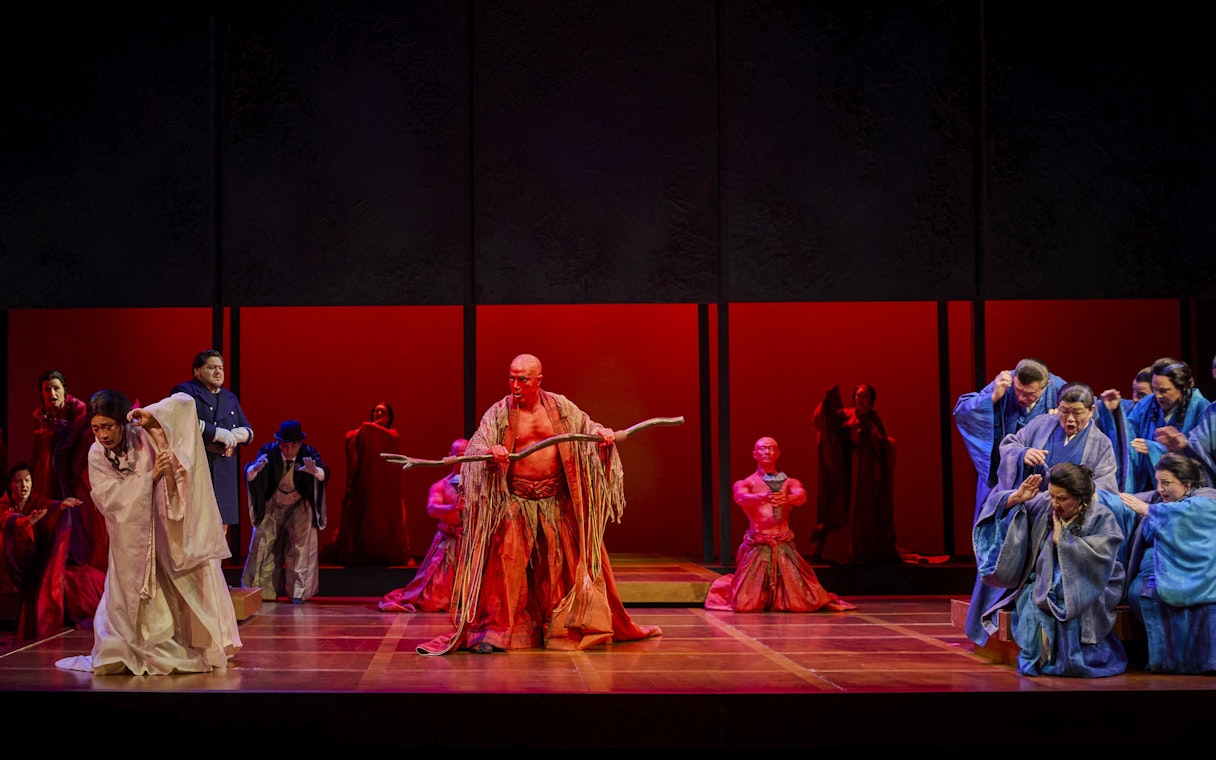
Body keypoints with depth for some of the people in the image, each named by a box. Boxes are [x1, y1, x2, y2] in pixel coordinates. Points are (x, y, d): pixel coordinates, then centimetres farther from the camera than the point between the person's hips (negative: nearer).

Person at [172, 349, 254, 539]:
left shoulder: (230, 398, 23)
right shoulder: (185, 392, 1)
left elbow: (248, 431, 19)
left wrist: (233, 436, -5)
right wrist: (219, 433, -15)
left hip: (225, 472, 7)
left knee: (221, 527, 5)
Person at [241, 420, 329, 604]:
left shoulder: (308, 453, -18)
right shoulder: (269, 451, -18)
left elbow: (324, 473, -31)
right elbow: (248, 475, -26)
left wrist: (315, 470, -54)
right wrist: (256, 468, -50)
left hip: (299, 505, -1)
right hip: (272, 506, 1)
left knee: (301, 543, -13)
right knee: (263, 540, -5)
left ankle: (298, 592, -6)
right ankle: (259, 589, 9)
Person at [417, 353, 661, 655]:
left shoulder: (560, 406, 2)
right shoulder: (499, 412, -5)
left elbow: (587, 427, 12)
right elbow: (476, 446, -14)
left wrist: (603, 432, -10)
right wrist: (491, 452, -36)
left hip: (556, 503, 3)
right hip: (514, 502, -3)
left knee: (569, 560, 9)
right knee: (506, 560, -12)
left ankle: (571, 627, 25)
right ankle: (495, 629, -5)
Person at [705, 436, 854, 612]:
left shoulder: (789, 482, 12)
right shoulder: (744, 484, 9)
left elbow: (801, 496, -10)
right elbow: (741, 497, -15)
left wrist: (787, 498, -35)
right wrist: (764, 497, -36)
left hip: (784, 546, 1)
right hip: (757, 547, -1)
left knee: (801, 602, -9)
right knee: (745, 604, -9)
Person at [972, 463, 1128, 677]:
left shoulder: (1101, 518, -8)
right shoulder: (1043, 504, 1)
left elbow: (1099, 559, -22)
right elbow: (1001, 508, 6)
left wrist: (1061, 539, -17)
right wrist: (1017, 497, -15)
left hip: (1082, 590, -3)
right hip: (1043, 585, 3)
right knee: (1033, 608, -31)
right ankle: (1037, 659, -4)